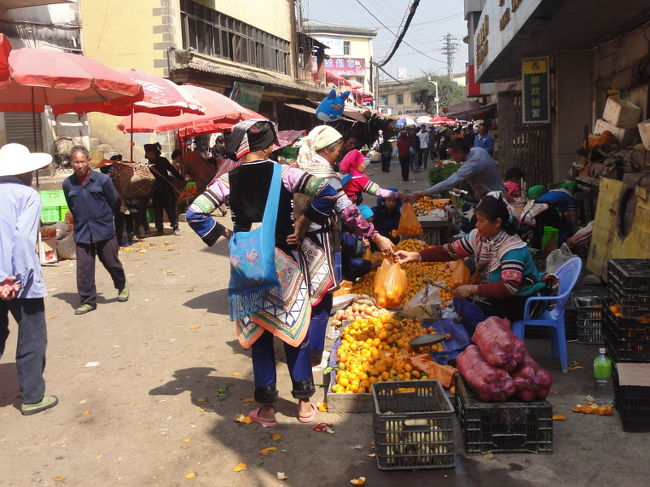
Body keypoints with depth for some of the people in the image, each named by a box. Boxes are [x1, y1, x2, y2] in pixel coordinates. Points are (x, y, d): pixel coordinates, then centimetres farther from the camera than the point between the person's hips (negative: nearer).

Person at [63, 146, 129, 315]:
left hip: (104, 231, -2)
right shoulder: (68, 184, 2)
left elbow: (114, 202, 5)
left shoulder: (102, 179, -6)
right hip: (82, 233, 2)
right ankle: (88, 301, 10)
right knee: (84, 268, -1)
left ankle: (122, 287, 35)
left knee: (111, 263, 8)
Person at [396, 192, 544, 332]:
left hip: (518, 301, -8)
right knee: (459, 302, -7)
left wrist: (473, 289, -38)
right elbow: (450, 251, -2)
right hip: (493, 296, 8)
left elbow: (510, 287, -35)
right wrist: (417, 256, -12)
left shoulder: (512, 248, -27)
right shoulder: (478, 236, -4)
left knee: (469, 313, -22)